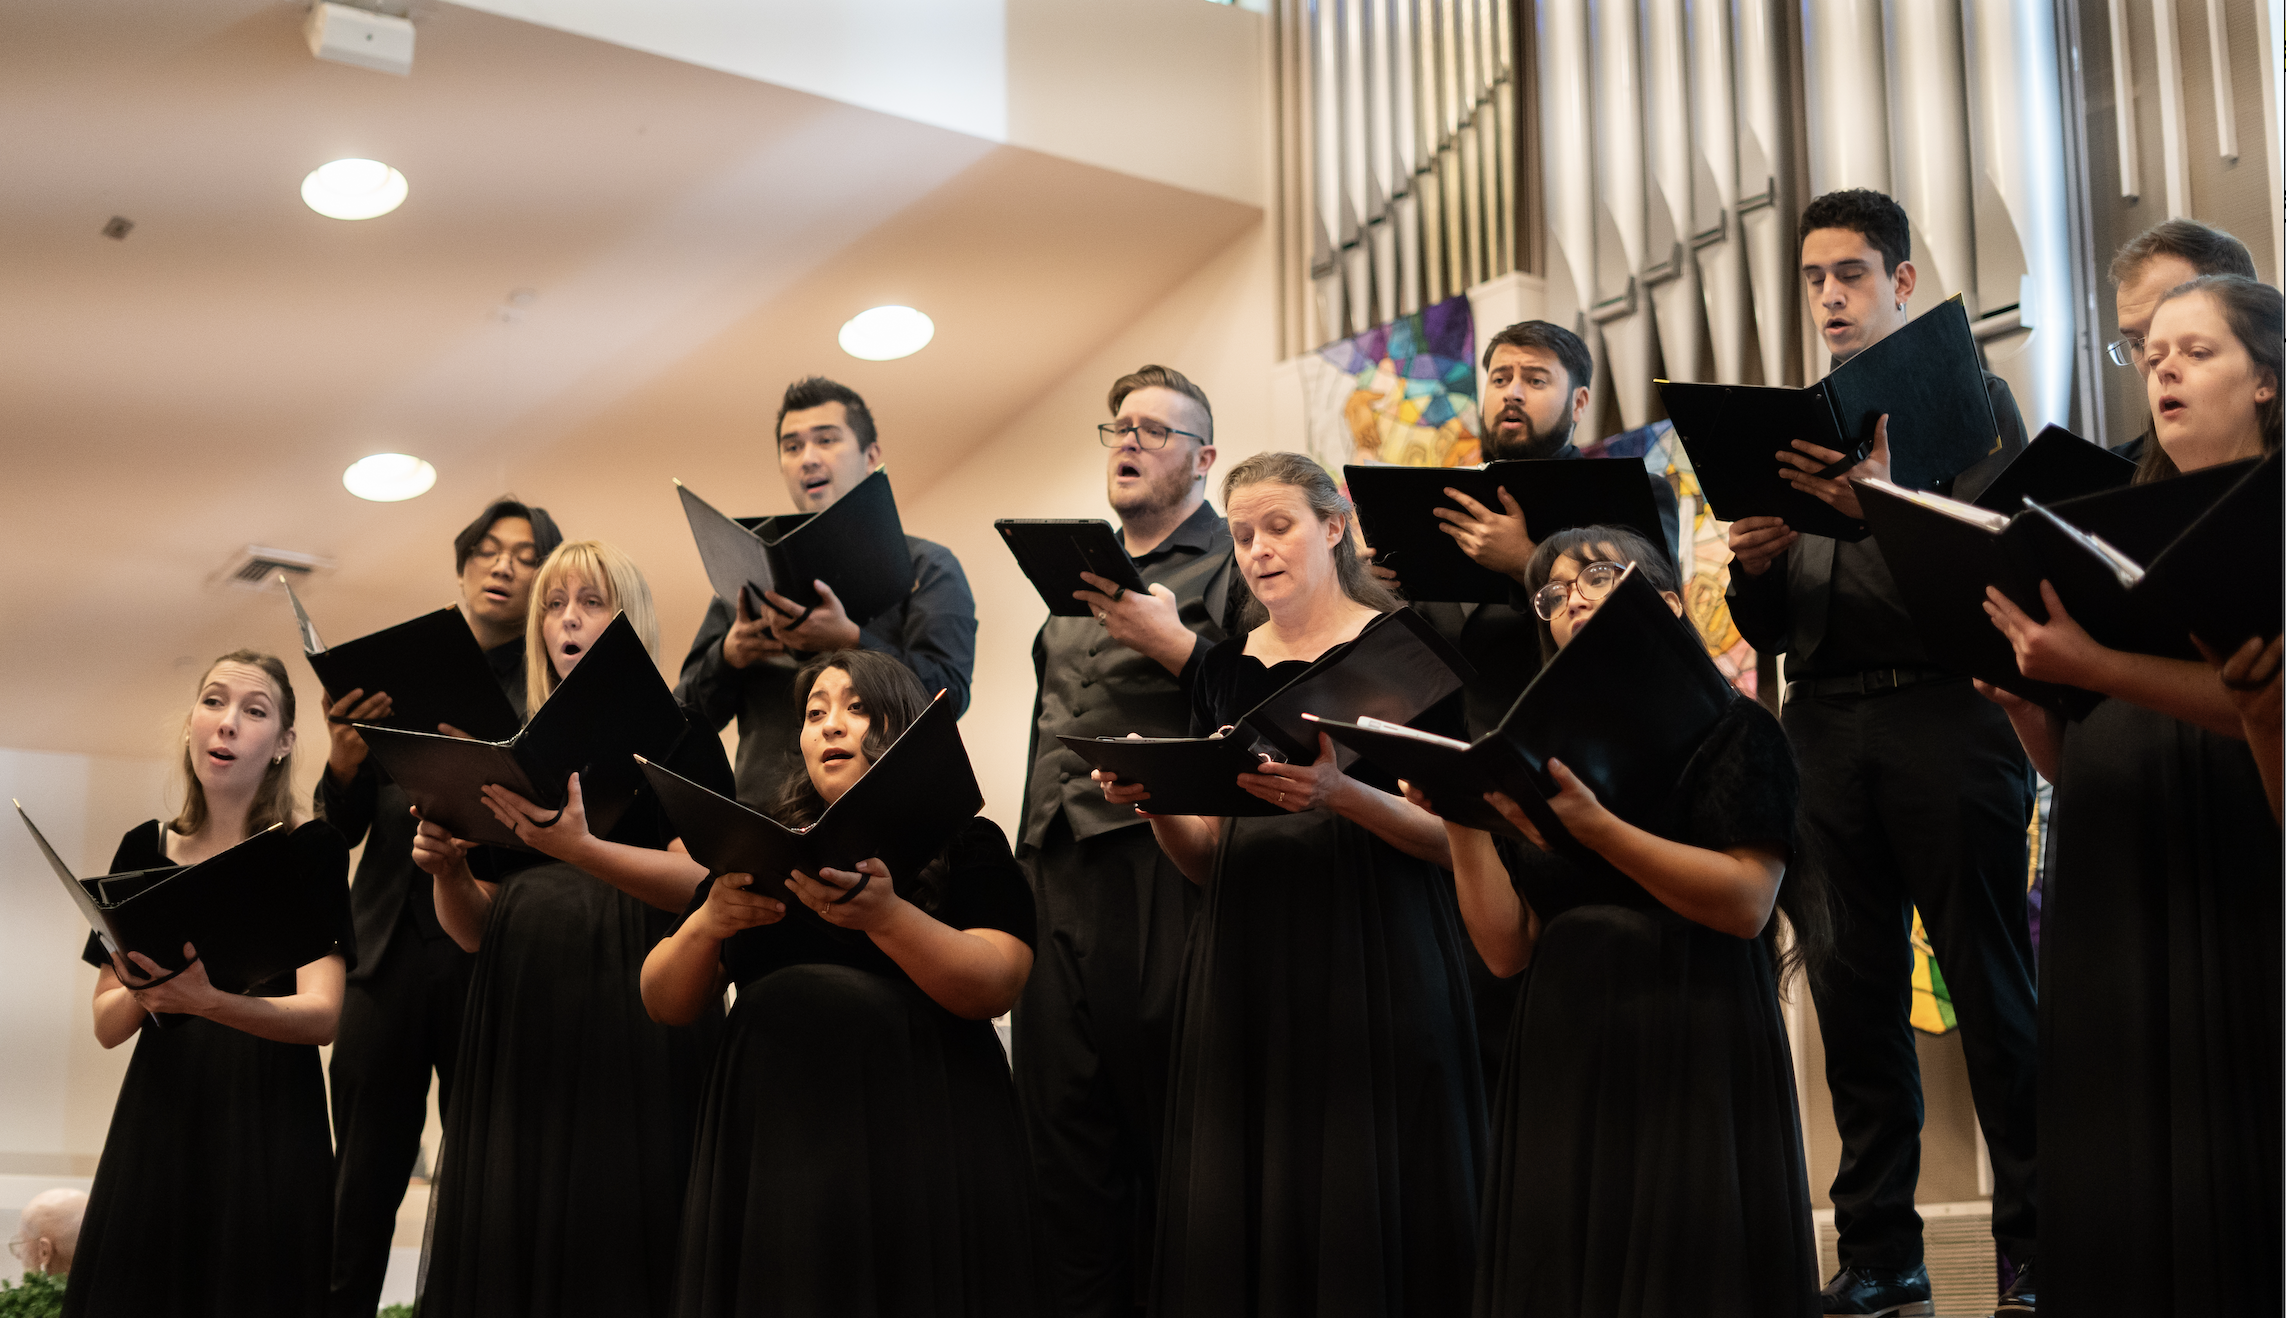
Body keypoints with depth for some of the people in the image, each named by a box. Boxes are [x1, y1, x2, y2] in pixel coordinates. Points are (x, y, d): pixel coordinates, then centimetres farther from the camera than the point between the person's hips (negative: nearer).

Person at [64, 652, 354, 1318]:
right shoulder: (143, 849, 7)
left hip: (268, 1120, -3)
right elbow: (106, 1025, 7)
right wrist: (143, 992, -16)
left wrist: (207, 1000, -31)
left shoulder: (311, 848, -4)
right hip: (157, 1119, 3)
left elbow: (323, 1013, -14)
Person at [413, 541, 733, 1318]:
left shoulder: (675, 735, 4)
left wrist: (578, 848, -24)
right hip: (520, 1017, 5)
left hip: (632, 1008, -5)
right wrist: (447, 869, -4)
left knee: (614, 1241, -9)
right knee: (508, 1241, 1)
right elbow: (474, 929, 17)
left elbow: (702, 882, -10)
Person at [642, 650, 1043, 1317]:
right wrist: (706, 923, -9)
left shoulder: (966, 843, 6)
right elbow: (665, 1005, 11)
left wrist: (884, 917, -25)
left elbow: (995, 987, -10)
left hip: (916, 1133, -3)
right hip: (772, 1133, 3)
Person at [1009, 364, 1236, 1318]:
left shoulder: (1232, 567, -1)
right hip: (1055, 873, 7)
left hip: (1156, 870, -7)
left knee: (1164, 1116, -2)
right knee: (1063, 1116, 8)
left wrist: (1175, 645, -16)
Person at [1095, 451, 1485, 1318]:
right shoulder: (1226, 669, 14)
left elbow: (1458, 838, -6)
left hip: (1373, 955, -4)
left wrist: (1342, 795, -21)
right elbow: (1205, 860, 14)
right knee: (1237, 1208, 4)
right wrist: (1155, 801, -6)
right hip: (1246, 962, 5)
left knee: (1361, 1203, -4)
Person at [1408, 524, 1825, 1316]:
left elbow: (1747, 903, -14)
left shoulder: (1728, 728, 1)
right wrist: (1461, 821, -5)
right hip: (1564, 1062, 4)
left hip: (1693, 1056, -4)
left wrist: (1592, 827, -21)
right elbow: (1506, 950, 8)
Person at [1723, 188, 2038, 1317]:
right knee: (1855, 996, 7)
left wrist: (1884, 505, -24)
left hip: (1944, 714, -4)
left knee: (1992, 989, -2)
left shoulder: (1969, 397, 5)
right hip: (1826, 727, 5)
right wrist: (1753, 567, -5)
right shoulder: (1790, 424, 18)